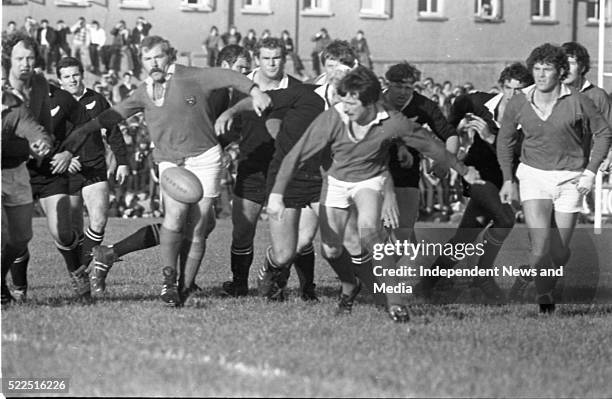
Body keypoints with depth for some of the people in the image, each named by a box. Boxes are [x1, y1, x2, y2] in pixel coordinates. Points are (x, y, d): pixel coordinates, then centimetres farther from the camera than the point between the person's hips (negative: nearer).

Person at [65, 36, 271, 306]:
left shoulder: (189, 78, -3)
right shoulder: (144, 93, 11)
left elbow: (226, 77, -4)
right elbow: (116, 113, 20)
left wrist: (255, 92, -17)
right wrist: (85, 129, 17)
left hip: (204, 159, -3)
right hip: (170, 163, 3)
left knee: (197, 228, -2)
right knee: (175, 214, -21)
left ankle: (185, 287, 5)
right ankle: (169, 277, -17)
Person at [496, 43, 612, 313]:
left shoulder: (578, 102, -9)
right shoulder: (518, 104, -4)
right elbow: (505, 139, 12)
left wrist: (590, 171, -5)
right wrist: (507, 180, 10)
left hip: (570, 179, 0)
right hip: (533, 176, 0)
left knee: (560, 251, 4)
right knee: (540, 246, -16)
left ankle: (549, 288, 32)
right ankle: (541, 295, 6)